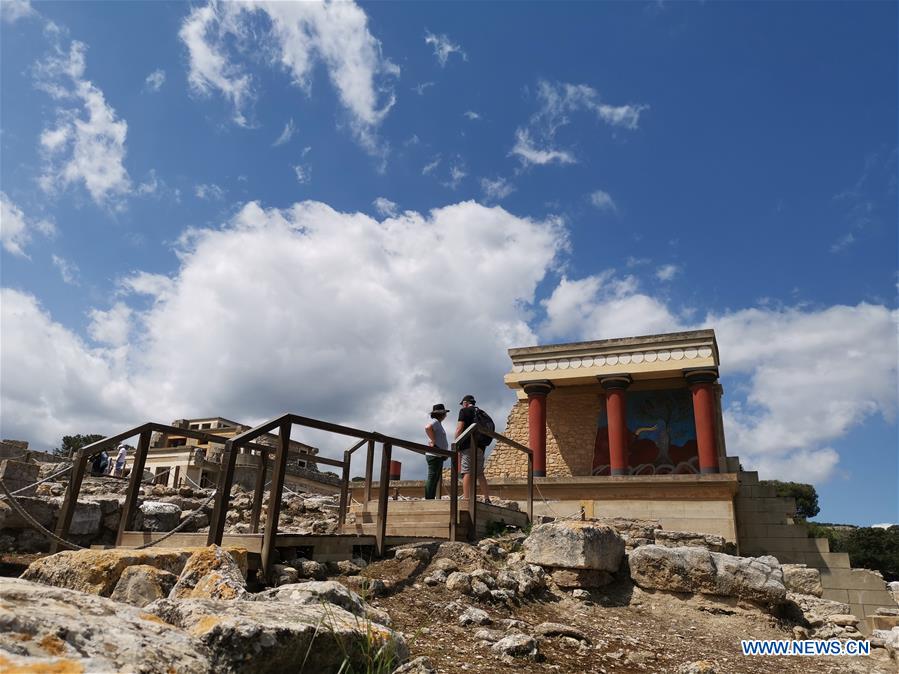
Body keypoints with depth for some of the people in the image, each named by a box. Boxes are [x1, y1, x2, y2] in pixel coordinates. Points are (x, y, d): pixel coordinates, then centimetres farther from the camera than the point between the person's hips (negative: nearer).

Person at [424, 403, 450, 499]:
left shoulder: (438, 423, 22)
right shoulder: (435, 421, -9)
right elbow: (427, 428, -32)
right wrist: (433, 441, -23)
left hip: (439, 456, 10)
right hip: (434, 455, -10)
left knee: (436, 480, 11)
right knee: (432, 479, -11)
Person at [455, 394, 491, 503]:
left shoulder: (465, 411, 1)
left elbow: (459, 429, -8)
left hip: (468, 446, -7)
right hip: (480, 447, 7)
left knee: (467, 473, -8)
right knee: (480, 474, 12)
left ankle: (466, 498, -14)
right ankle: (487, 499, 10)